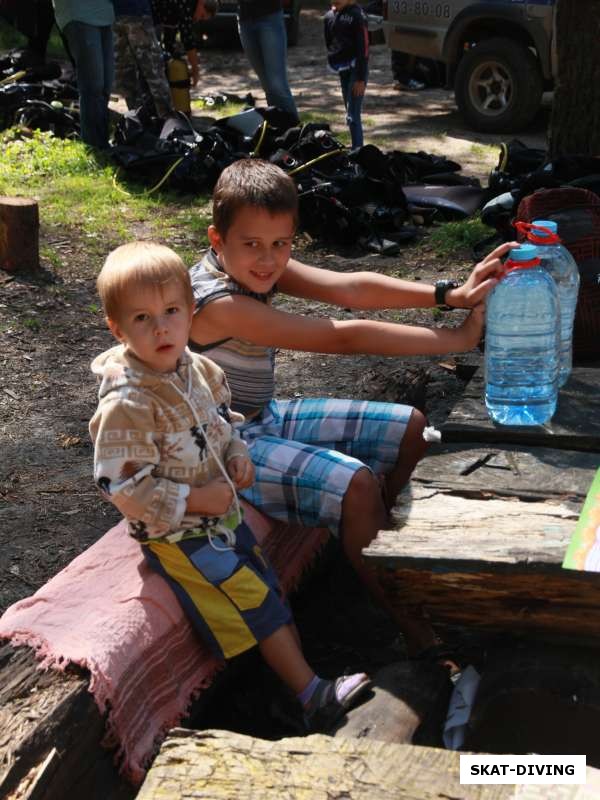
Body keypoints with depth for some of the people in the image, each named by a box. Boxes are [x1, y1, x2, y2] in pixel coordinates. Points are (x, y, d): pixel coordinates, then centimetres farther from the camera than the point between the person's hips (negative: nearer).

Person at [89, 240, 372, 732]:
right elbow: (122, 486, -26)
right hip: (175, 534, -8)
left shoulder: (198, 369, -2)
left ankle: (298, 671, 27)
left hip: (224, 511, 8)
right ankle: (313, 696, -4)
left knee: (269, 587, 14)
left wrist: (238, 454, -4)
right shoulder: (126, 405, -27)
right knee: (252, 600, -9)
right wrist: (194, 500, -24)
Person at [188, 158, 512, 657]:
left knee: (409, 427, 8)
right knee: (354, 484, -30)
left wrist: (449, 295, -25)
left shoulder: (262, 268, -4)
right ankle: (400, 619, -11)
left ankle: (369, 545, 26)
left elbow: (352, 288, -12)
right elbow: (342, 338, -33)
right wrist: (457, 339, -30)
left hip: (266, 419, 9)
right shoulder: (219, 304, -31)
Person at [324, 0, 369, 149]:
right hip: (342, 69, 8)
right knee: (350, 113, 15)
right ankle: (356, 148, 24)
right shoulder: (329, 16, 5)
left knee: (352, 116, -13)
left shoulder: (356, 16, -15)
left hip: (356, 69, -8)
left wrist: (361, 79, -18)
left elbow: (364, 47, -16)